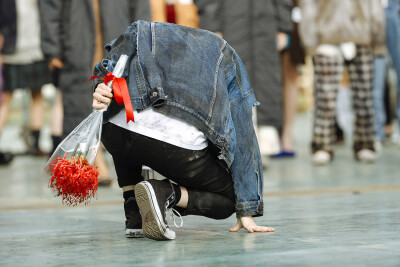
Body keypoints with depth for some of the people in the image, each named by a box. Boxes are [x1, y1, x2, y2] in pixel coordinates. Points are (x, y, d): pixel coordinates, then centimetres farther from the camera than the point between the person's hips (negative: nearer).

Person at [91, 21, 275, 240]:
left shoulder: (147, 33, 30)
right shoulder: (227, 58, 26)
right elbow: (242, 136, 21)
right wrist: (246, 211, 20)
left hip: (117, 136, 3)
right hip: (181, 146, -3)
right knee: (229, 199, 22)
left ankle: (134, 216, 20)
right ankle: (167, 193, -5)